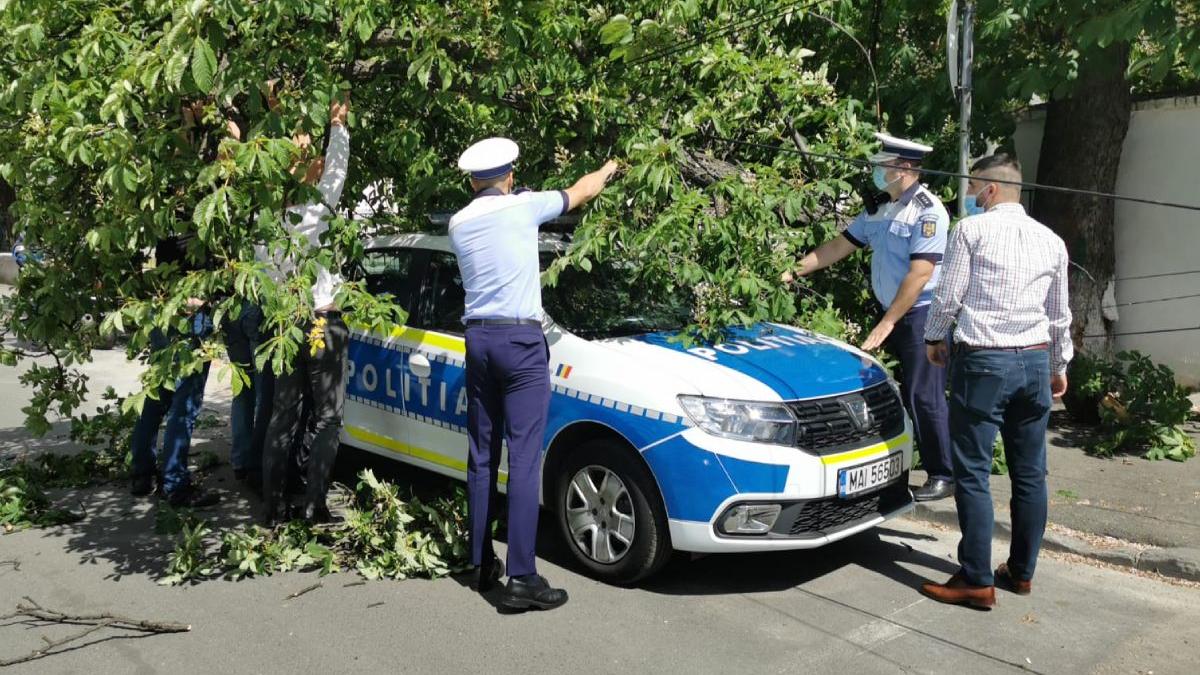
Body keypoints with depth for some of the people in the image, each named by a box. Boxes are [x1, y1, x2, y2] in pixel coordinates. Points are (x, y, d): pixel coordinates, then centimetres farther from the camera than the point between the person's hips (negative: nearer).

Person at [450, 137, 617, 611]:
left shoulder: (458, 224, 9)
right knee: (524, 458, -7)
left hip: (477, 338, 6)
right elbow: (582, 191, 11)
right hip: (520, 339, -6)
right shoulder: (524, 207, -4)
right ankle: (521, 578, -8)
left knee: (481, 457, 12)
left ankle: (481, 564, 19)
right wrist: (609, 168, 31)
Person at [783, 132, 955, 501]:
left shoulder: (927, 211, -14)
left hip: (923, 314, -8)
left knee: (924, 396, -6)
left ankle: (943, 475, 3)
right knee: (898, 393, 12)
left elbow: (919, 275, -19)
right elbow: (840, 246, 16)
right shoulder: (878, 209, 11)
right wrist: (795, 271, 10)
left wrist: (887, 323, -20)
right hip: (894, 314, 8)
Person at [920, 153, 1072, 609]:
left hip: (983, 361, -6)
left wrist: (934, 339, 13)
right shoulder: (1050, 240, 10)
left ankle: (977, 582, 0)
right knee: (1030, 473, 12)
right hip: (1035, 361, 6)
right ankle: (1022, 572, 24)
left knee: (973, 473, -1)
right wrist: (1060, 366, 28)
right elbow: (1059, 314, 17)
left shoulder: (972, 230, -6)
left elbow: (948, 297, -5)